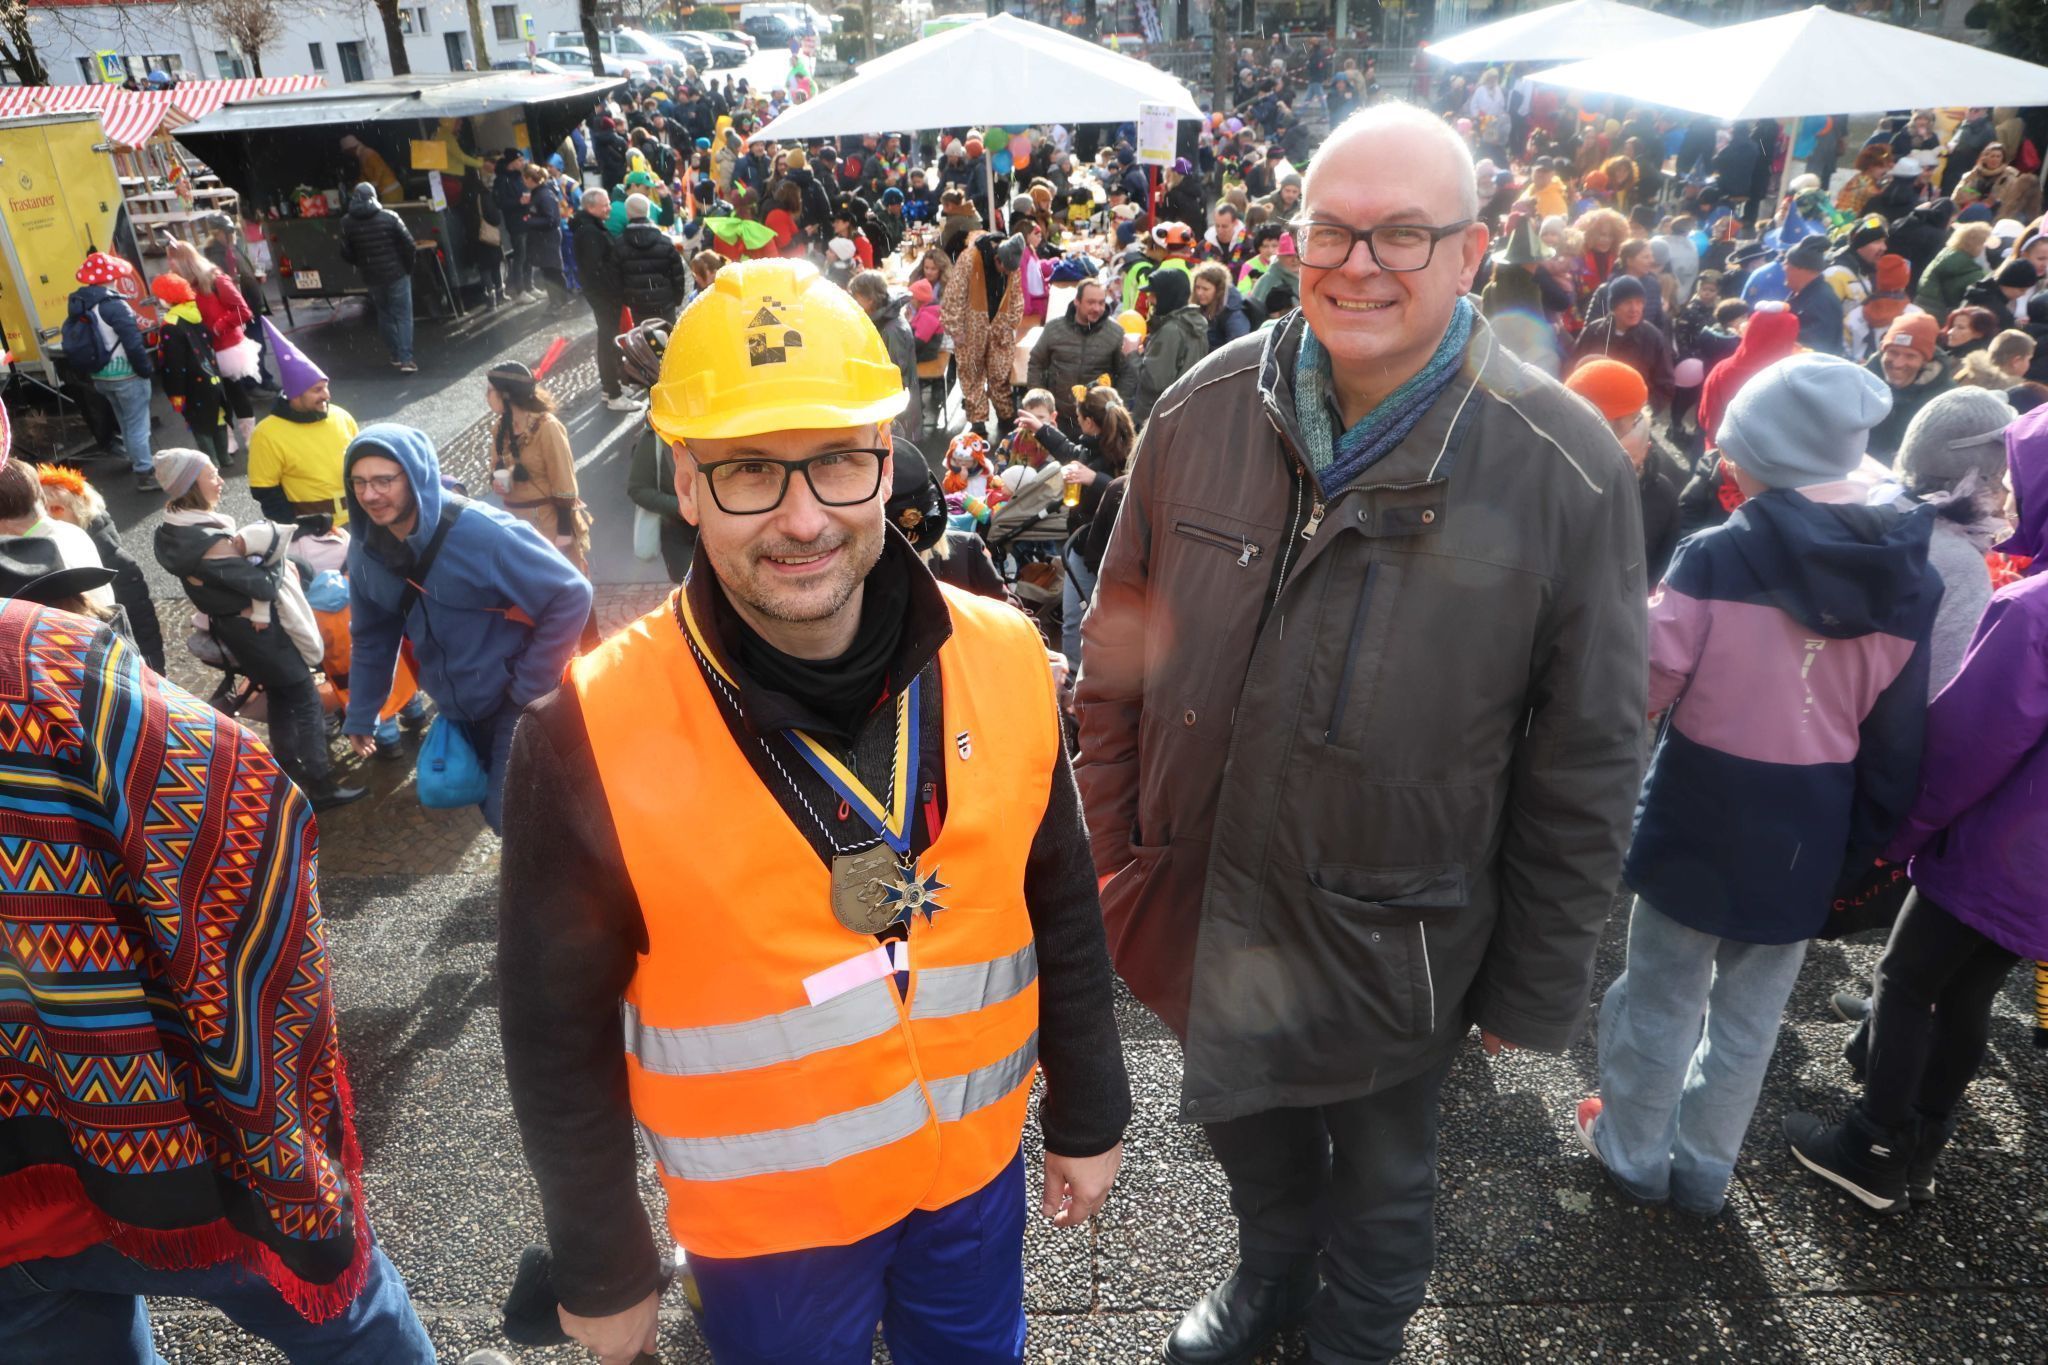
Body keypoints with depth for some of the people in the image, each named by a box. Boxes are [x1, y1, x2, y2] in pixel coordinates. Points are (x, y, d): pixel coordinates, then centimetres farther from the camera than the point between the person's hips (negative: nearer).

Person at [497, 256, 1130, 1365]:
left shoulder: (1002, 662, -15)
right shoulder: (588, 737, -24)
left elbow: (1061, 913, -2)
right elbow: (561, 1035, -11)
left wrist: (1087, 1117, 7)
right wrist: (603, 1269, -1)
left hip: (978, 1162, 3)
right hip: (762, 1217, -2)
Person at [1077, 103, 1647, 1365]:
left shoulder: (1567, 470, -18)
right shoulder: (1205, 410, -9)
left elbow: (1586, 771, -11)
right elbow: (1121, 653, 1)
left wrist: (1534, 993, -6)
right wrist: (1115, 848, 3)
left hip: (1394, 942, -2)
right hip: (1201, 911, 3)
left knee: (1382, 1169, 24)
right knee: (1248, 1125, 29)